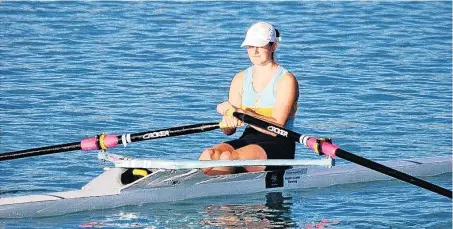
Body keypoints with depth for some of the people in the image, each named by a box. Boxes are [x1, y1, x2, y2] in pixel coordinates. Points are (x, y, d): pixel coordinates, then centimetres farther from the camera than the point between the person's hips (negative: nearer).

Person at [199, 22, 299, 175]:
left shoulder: (286, 80, -5)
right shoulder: (240, 79, 13)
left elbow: (276, 127, -16)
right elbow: (228, 131, 9)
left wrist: (239, 112, -22)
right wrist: (228, 118, -16)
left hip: (278, 146, -6)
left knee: (228, 157, -34)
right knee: (208, 155, -27)